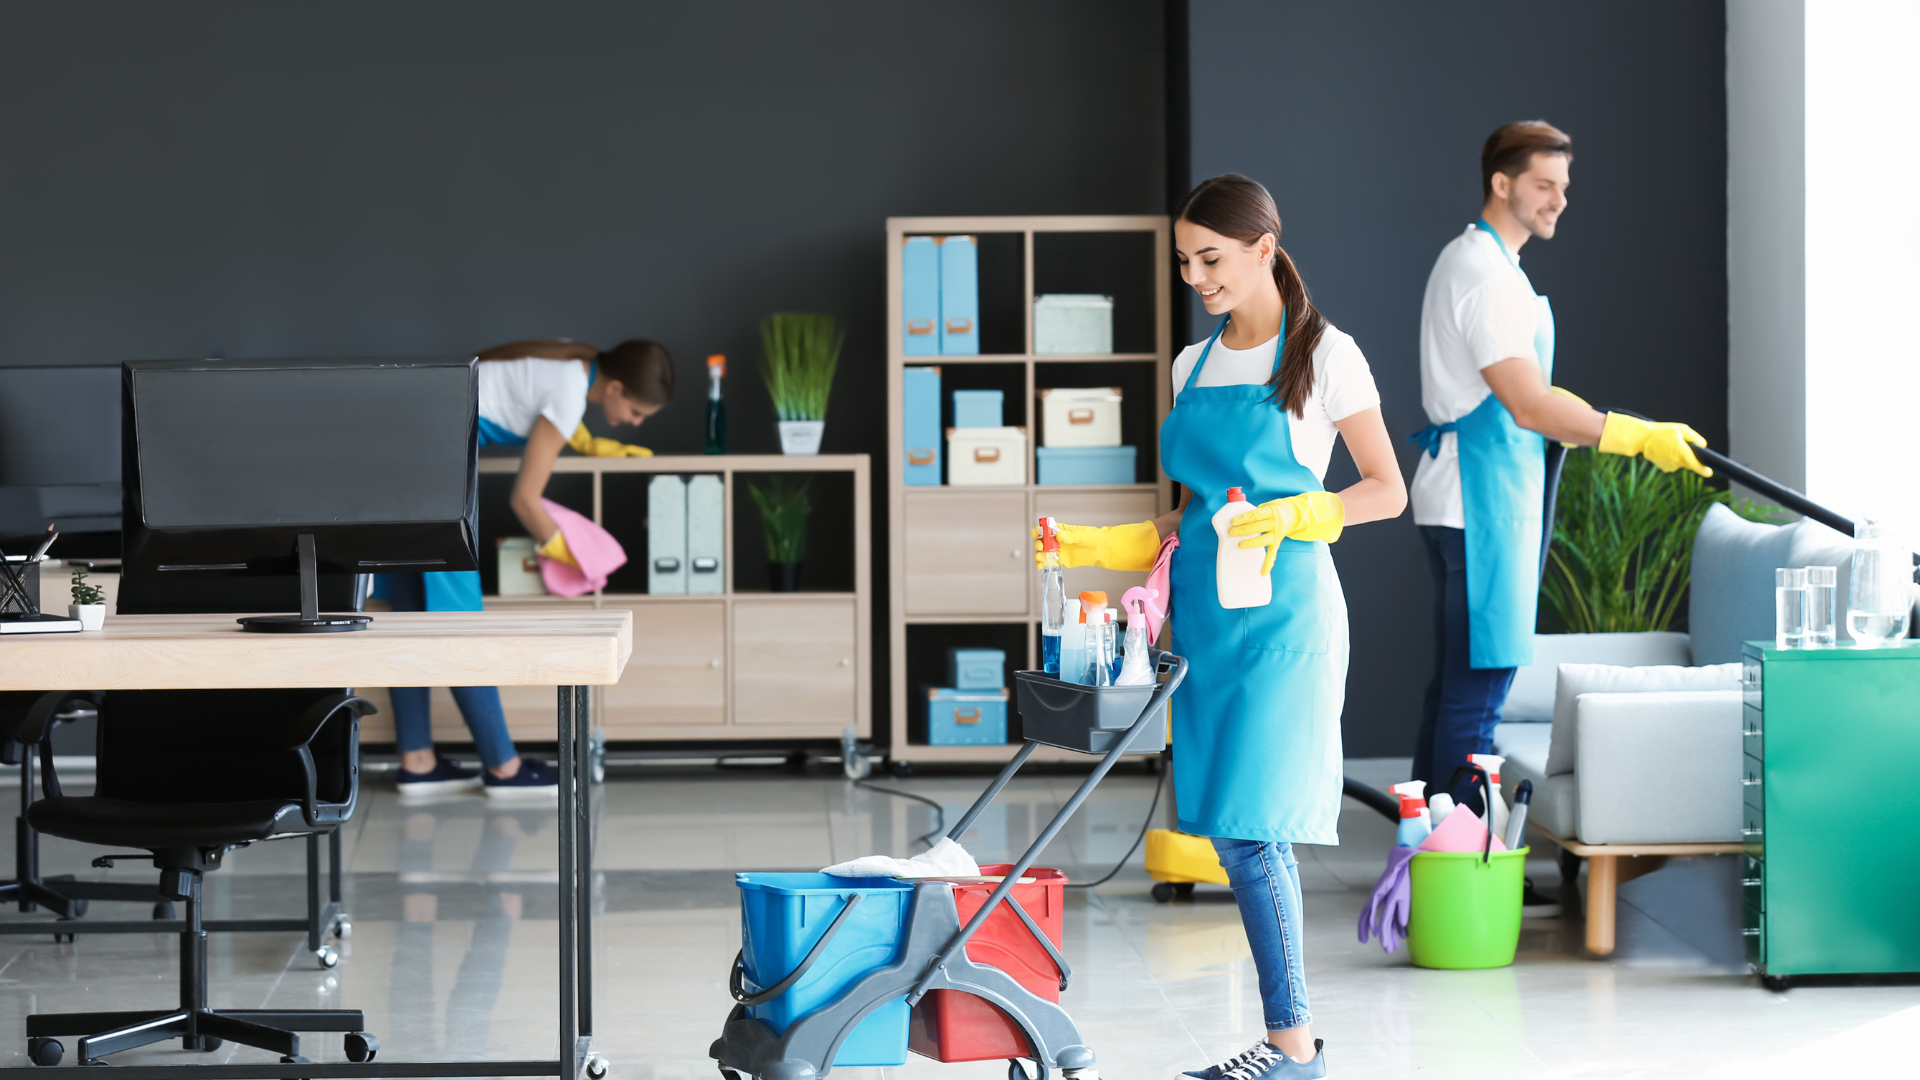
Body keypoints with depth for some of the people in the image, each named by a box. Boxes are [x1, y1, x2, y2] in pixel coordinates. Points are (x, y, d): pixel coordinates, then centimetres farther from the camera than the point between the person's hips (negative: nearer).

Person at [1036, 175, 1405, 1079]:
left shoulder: (1324, 354, -3)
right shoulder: (1193, 366, 15)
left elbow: (1387, 491, -3)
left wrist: (1293, 517, -17)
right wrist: (1094, 547, 8)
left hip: (1280, 611, -6)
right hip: (1204, 613, 6)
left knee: (1248, 827, -12)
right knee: (1237, 833, 3)